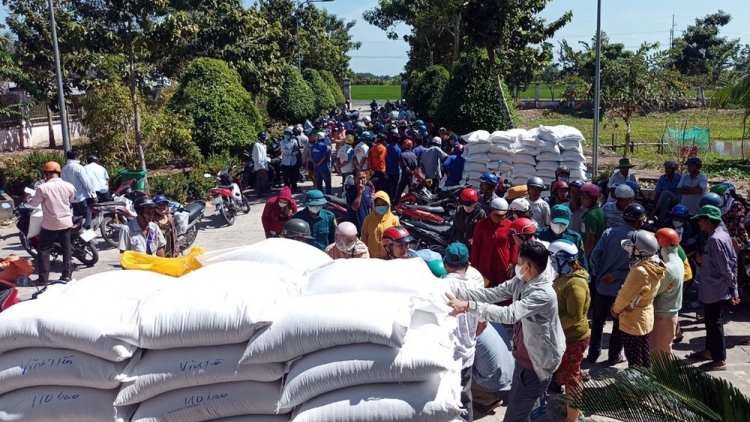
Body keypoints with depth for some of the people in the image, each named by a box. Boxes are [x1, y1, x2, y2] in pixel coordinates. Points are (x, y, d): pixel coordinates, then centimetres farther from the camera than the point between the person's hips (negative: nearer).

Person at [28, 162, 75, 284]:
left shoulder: (43, 188, -16)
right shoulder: (69, 186, -5)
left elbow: (34, 204, -3)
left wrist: (29, 199, 18)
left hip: (49, 225, -3)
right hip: (66, 223, 3)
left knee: (43, 251, 9)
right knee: (67, 249, 13)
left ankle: (43, 278, 9)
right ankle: (67, 275, 15)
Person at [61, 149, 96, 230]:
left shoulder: (64, 169, 8)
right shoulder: (78, 167, -15)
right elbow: (86, 182, -17)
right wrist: (93, 193, -10)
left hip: (72, 198, 8)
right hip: (83, 197, -7)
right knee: (86, 220, -1)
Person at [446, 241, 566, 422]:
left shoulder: (543, 294, -31)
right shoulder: (520, 281, -3)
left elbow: (509, 314, -41)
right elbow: (492, 294, -4)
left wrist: (469, 306, -46)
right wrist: (456, 292, -15)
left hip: (537, 362, -9)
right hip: (525, 356, 9)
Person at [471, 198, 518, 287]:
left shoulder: (509, 225, -5)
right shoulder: (482, 224, -7)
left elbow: (514, 244, 4)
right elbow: (475, 245, -2)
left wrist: (512, 262, -1)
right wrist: (474, 265, -2)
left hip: (504, 265, 1)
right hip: (485, 265, -1)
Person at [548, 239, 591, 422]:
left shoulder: (575, 285, -28)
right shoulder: (564, 277, 2)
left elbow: (574, 317, -28)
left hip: (574, 337, -9)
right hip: (566, 335, 9)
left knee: (569, 376, 3)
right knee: (570, 373, 23)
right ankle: (574, 407, 41)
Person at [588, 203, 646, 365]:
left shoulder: (609, 232, -4)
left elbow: (595, 255, -10)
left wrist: (597, 274, 1)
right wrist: (617, 275, -13)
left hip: (603, 286, 2)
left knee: (597, 321, 17)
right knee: (619, 324, 16)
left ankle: (593, 354, 24)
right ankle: (614, 356, 26)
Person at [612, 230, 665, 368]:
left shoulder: (640, 271, -31)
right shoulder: (655, 267, -3)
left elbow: (625, 295, -21)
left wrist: (615, 309, -3)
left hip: (633, 321, -8)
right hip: (646, 318, 9)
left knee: (634, 358, 5)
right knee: (644, 352, 22)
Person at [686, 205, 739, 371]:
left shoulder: (715, 240, -24)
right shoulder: (724, 235, 6)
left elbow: (726, 268, -22)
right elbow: (733, 261, 11)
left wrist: (732, 289, -9)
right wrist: (734, 290, 14)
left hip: (714, 291, -9)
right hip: (714, 290, 9)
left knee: (715, 324, 3)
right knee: (711, 322, 22)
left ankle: (720, 360, 14)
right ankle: (709, 351, 37)